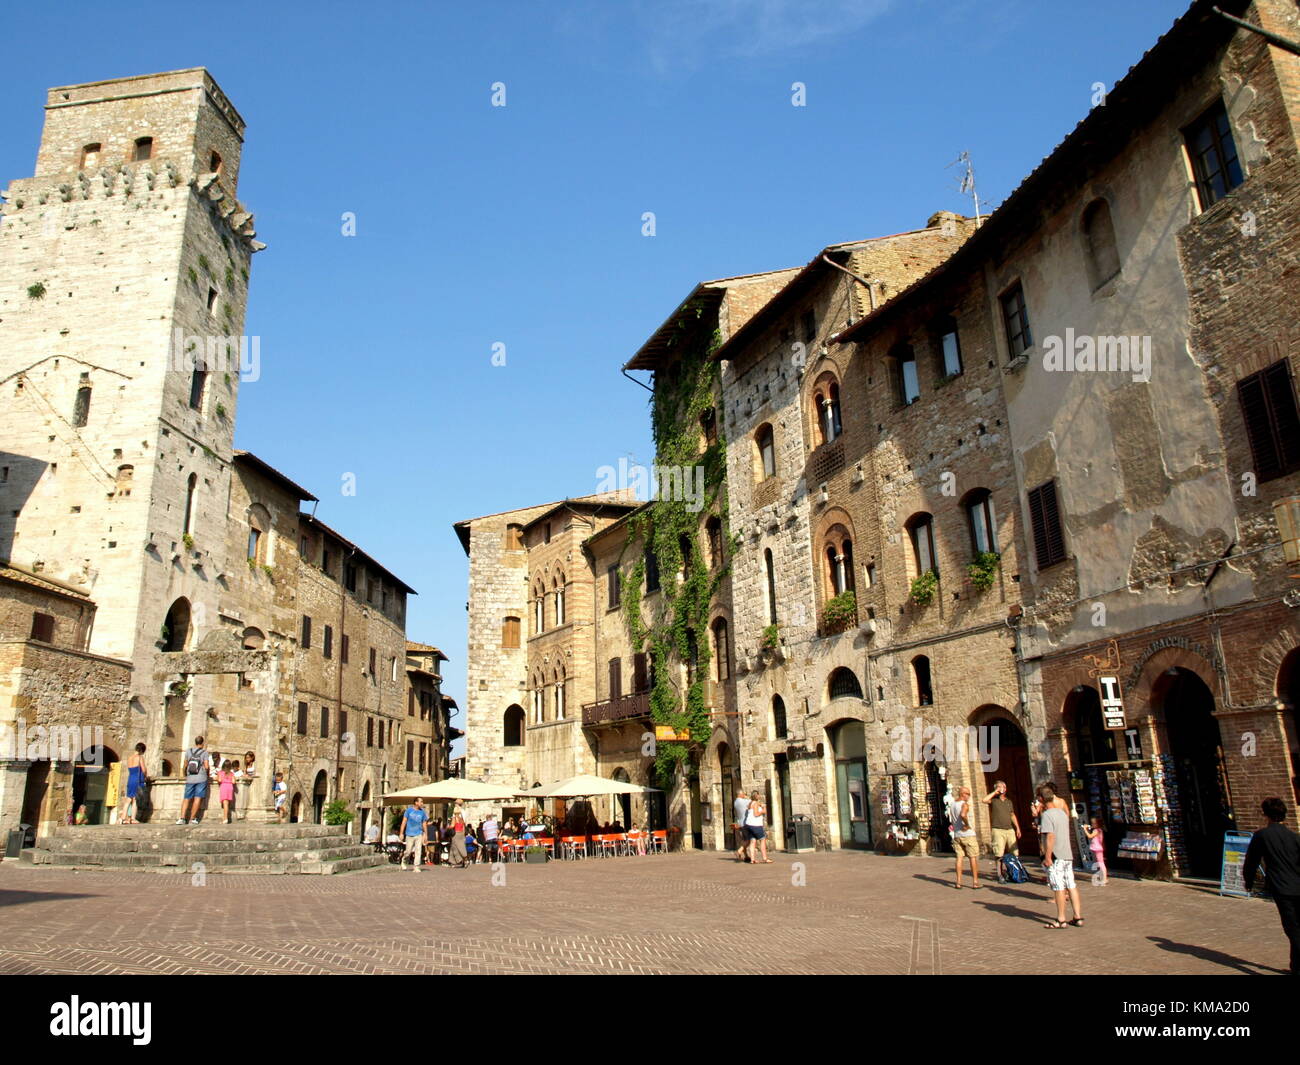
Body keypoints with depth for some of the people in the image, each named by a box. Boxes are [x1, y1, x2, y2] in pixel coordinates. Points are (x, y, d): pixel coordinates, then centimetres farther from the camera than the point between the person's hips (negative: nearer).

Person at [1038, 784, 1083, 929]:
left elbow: (1050, 837, -21)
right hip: (1068, 854, 8)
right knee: (1071, 886, 10)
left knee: (1059, 888, -2)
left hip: (1056, 857, -8)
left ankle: (1061, 920, 4)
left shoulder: (1046, 815, -15)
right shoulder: (1062, 812, 12)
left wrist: (1047, 857, -18)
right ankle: (1078, 917, 12)